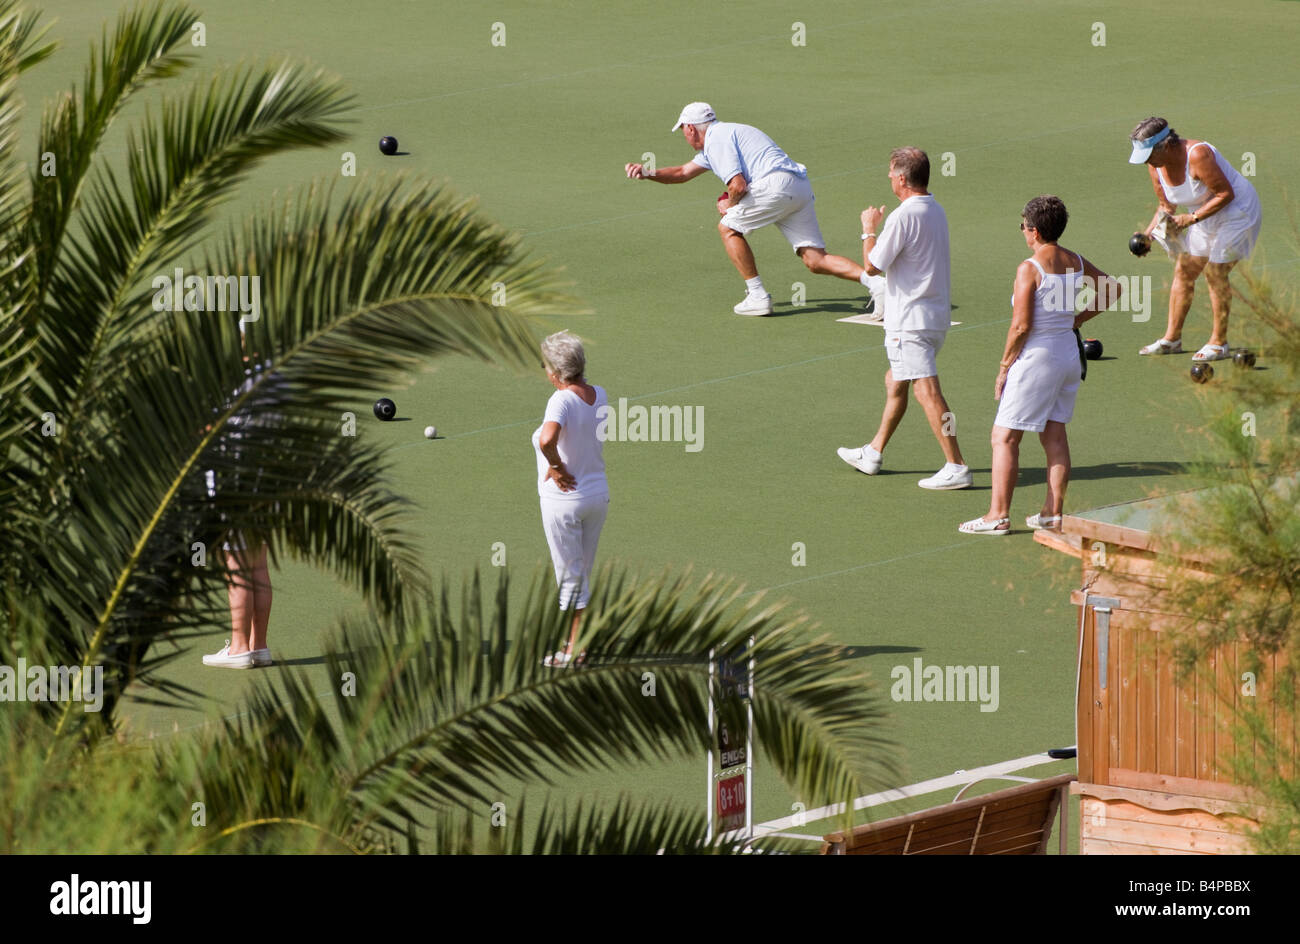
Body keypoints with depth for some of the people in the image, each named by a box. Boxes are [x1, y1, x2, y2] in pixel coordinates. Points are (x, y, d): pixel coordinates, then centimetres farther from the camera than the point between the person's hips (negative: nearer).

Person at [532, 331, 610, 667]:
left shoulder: (562, 400, -22)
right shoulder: (599, 395, -1)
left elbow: (547, 439, -39)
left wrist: (557, 467, -24)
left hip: (565, 498, -7)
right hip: (599, 493, 7)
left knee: (570, 576, 4)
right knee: (582, 573, 19)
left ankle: (573, 650, 12)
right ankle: (575, 644, 28)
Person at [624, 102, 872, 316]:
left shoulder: (717, 138, -1)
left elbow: (738, 185, -10)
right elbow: (683, 173, 43)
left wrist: (730, 206, 9)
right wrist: (648, 172, 33)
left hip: (777, 183, -9)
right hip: (801, 187, 9)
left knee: (728, 227, 8)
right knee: (816, 261, 2)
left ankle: (757, 296, 3)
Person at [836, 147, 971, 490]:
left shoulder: (903, 217, -19)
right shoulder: (936, 211, 10)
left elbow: (872, 266, -14)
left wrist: (869, 229, -1)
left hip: (911, 321, -10)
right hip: (936, 314, 10)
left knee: (927, 391, -12)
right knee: (895, 383, 22)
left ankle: (956, 467, -17)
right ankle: (873, 453, 33)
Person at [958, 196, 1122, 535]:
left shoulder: (1030, 269, -17)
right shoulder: (1076, 262, 4)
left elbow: (1021, 326, -20)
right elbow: (1112, 288, 21)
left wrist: (1004, 366, -9)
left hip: (1036, 355, -8)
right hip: (1069, 352, 8)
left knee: (1004, 438, 0)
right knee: (1054, 435, 13)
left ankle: (998, 515, -1)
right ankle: (1053, 513, 13)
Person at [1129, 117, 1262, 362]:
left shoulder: (1197, 155, -32)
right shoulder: (1155, 165, -7)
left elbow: (1226, 194, -27)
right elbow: (1166, 207, 7)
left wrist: (1190, 219, -29)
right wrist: (1147, 234, -9)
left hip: (1236, 210, -8)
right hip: (1205, 215, 8)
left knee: (1215, 272, -11)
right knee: (1184, 270, 5)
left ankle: (1219, 343, -2)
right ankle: (1171, 338, 13)